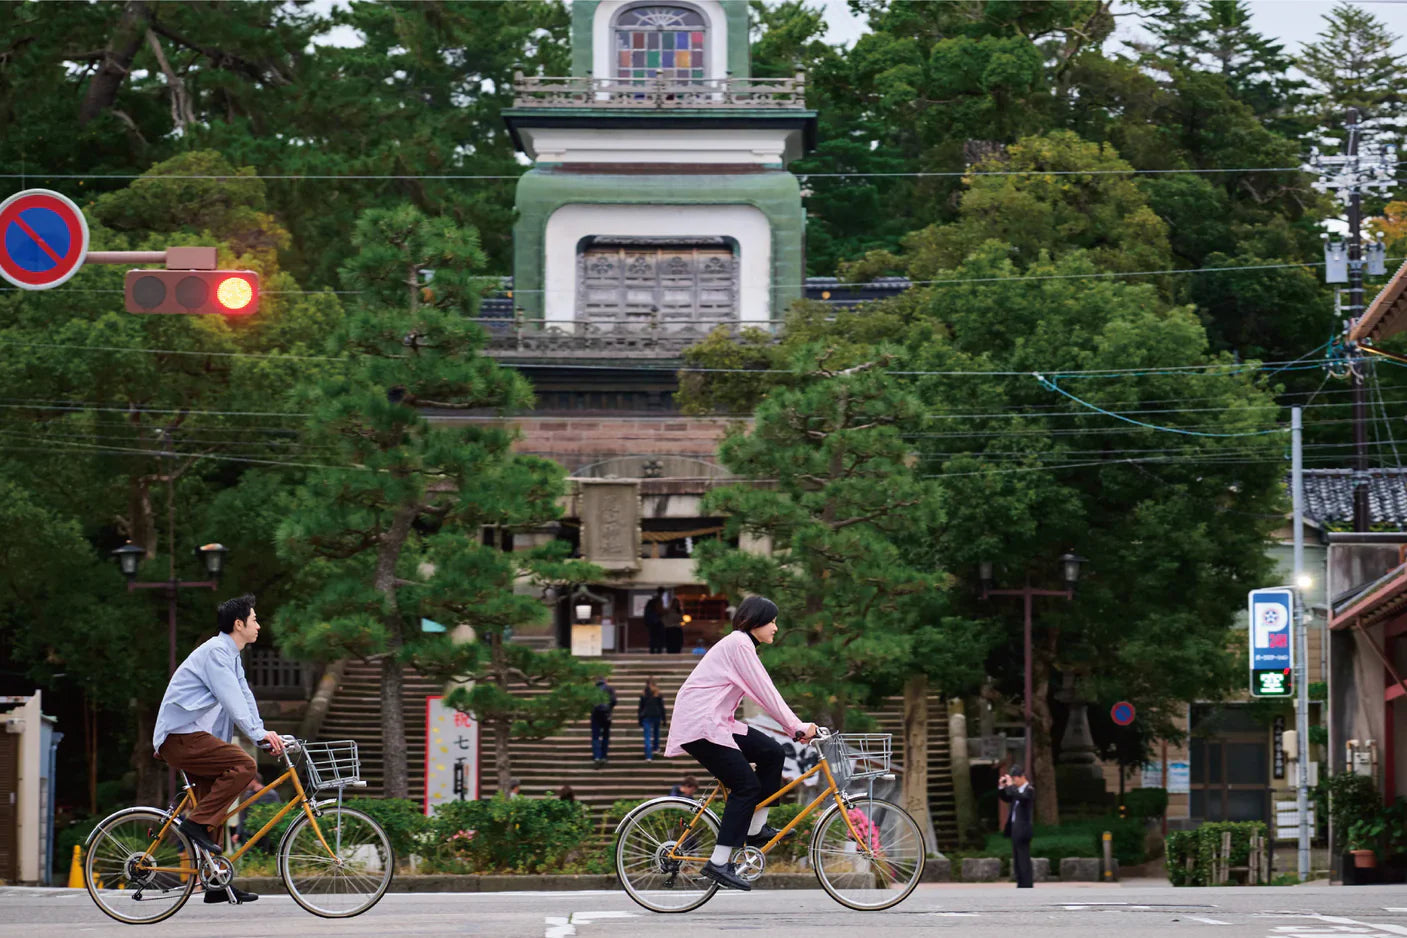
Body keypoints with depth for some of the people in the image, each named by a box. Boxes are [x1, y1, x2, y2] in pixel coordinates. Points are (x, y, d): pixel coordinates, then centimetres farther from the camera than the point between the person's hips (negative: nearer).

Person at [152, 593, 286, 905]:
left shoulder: (230, 655, 21)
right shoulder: (216, 652, -12)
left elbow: (243, 697, 18)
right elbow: (231, 699, -23)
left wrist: (265, 734, 5)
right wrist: (259, 734, -30)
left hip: (192, 737, 11)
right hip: (182, 736, -11)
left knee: (213, 803, 8)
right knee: (243, 766, -24)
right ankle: (198, 823, -20)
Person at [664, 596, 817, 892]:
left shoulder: (742, 644, 20)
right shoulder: (739, 644, -12)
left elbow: (763, 695, 20)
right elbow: (765, 693, -16)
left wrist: (796, 728, 12)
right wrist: (798, 727, -12)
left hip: (715, 722, 10)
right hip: (699, 725, -10)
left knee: (771, 752, 4)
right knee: (746, 786, -12)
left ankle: (755, 830, 10)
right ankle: (719, 863, -13)